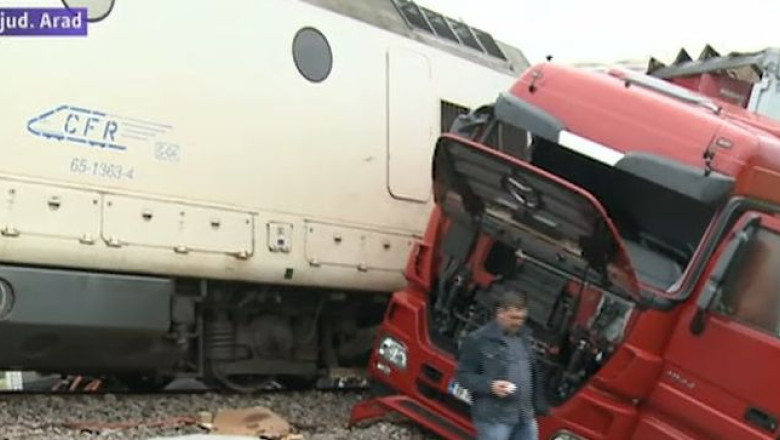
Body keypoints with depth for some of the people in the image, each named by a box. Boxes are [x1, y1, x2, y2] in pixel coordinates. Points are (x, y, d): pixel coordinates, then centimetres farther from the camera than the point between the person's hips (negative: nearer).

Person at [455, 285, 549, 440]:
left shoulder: (524, 336, 11)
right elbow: (463, 375, -8)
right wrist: (490, 385, -22)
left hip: (525, 416, 7)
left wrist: (539, 405, 19)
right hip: (494, 418, -7)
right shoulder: (478, 340, -10)